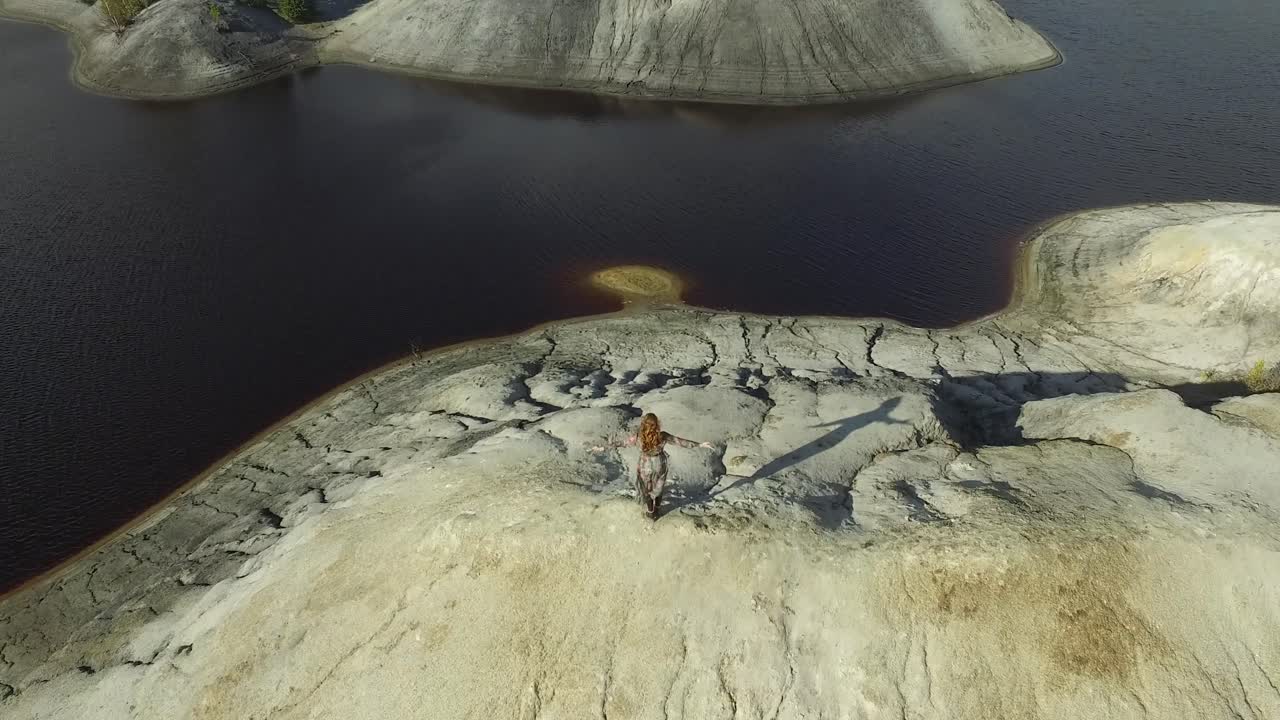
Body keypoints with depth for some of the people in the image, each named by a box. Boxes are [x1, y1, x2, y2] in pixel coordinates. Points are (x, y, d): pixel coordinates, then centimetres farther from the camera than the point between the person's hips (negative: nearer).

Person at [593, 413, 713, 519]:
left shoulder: (638, 437, -29)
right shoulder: (663, 436, -28)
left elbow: (622, 442, -18)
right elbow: (680, 441, -19)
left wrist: (603, 447, -5)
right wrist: (700, 445, -8)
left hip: (645, 466, -1)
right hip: (660, 465, 1)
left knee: (646, 489, 26)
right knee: (658, 488, 28)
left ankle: (651, 512, 44)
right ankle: (656, 510, 48)